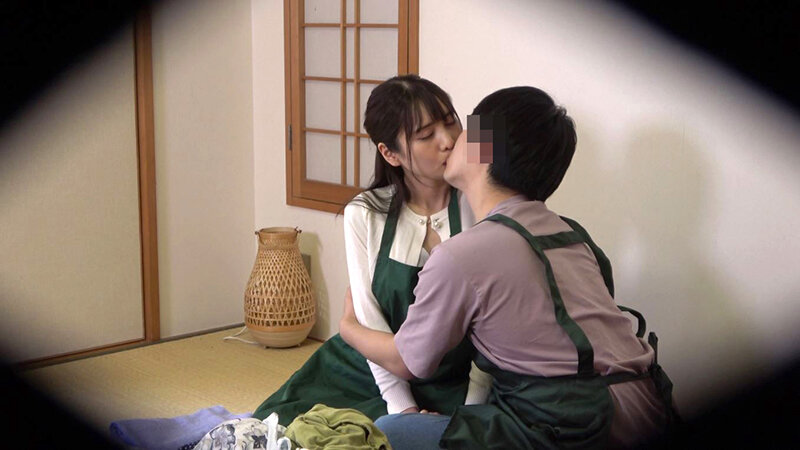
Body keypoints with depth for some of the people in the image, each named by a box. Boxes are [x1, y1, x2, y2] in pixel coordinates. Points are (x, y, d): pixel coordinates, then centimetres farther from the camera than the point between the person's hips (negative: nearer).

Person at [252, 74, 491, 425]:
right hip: (370, 370, 2)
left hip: (450, 389, -2)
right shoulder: (364, 215, -2)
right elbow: (369, 318, -5)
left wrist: (471, 412, -16)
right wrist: (403, 408, -14)